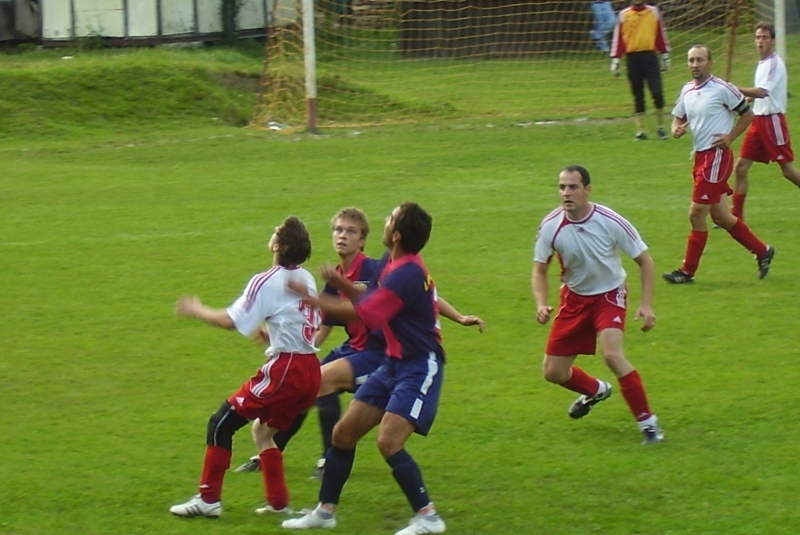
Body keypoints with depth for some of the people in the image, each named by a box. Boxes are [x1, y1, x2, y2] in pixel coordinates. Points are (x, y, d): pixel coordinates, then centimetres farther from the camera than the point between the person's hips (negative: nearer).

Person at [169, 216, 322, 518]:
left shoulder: (267, 282, -10)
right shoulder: (306, 280, 12)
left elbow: (232, 321, -13)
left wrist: (197, 310, 2)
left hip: (285, 369, -8)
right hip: (310, 371, 8)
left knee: (222, 423, -1)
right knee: (265, 431, 24)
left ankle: (209, 499, -2)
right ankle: (279, 502, 19)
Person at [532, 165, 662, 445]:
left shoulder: (611, 222, -23)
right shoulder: (551, 226, -17)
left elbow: (644, 261, -10)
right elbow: (539, 271, -3)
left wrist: (646, 305, -19)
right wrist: (541, 304, -21)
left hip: (609, 295, -3)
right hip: (574, 298, 4)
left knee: (612, 354, -29)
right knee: (553, 372, 3)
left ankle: (647, 421, -13)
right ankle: (596, 390, 38)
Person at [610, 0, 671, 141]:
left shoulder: (654, 12, 8)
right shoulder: (624, 15, 5)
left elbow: (661, 35, 11)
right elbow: (618, 38, 3)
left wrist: (665, 56, 10)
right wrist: (615, 61, -2)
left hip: (650, 56, 0)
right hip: (632, 58, 0)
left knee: (657, 93, -9)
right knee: (638, 96, 4)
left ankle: (660, 128, 7)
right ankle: (640, 131, 9)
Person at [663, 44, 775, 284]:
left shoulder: (722, 89, -11)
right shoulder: (687, 91, 9)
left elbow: (747, 114, -4)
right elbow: (678, 117, 21)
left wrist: (729, 137, -12)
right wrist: (677, 129, -1)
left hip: (717, 156, -8)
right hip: (700, 156, 8)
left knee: (696, 214, -7)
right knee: (721, 217, 13)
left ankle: (688, 271, 2)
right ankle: (762, 251, 27)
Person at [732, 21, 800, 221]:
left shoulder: (775, 63, -14)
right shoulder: (762, 64, 14)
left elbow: (763, 92, -28)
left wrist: (736, 90, -30)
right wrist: (746, 99, 13)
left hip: (773, 120, -9)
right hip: (758, 120, 9)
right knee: (741, 167, 2)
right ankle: (736, 216, 5)